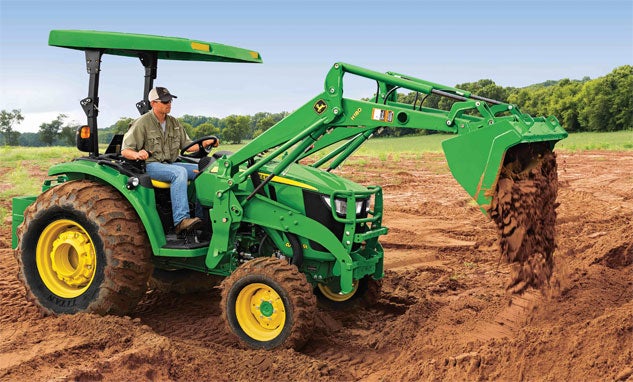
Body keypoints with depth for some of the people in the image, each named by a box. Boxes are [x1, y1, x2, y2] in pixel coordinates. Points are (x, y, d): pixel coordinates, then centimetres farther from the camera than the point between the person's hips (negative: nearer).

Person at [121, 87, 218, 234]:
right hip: (151, 165, -7)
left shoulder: (173, 123, 15)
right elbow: (125, 150, -7)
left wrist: (204, 144, -4)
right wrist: (137, 155, -30)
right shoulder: (142, 123, -5)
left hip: (171, 164, 7)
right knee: (179, 172, -36)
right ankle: (181, 220, -44)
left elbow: (186, 145, 15)